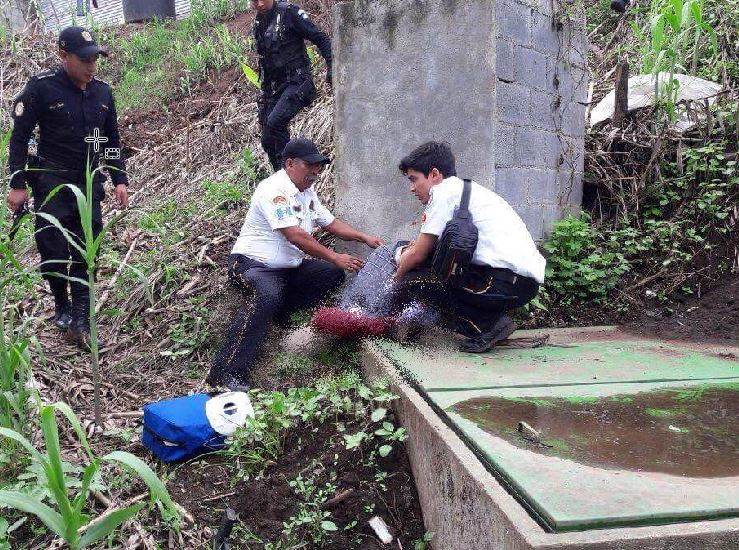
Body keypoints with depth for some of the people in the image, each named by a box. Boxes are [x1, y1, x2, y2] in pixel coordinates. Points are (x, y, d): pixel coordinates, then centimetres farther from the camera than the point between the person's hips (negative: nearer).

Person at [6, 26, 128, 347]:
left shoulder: (102, 91, 6)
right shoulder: (42, 87, -8)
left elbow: (112, 139, 16)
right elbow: (19, 136, -5)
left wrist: (119, 180, 9)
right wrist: (17, 184, -8)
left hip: (90, 185, 4)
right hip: (52, 185, -4)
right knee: (54, 252, -3)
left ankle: (79, 320, 11)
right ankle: (62, 307, 21)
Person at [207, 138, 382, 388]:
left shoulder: (307, 192, 12)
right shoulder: (274, 189, -18)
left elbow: (331, 223, 20)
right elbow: (295, 235, -26)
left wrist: (365, 237, 7)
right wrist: (334, 257, -24)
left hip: (289, 267, 9)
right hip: (253, 264, -9)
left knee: (333, 274, -4)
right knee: (268, 296, -38)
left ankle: (275, 308, -10)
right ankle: (226, 373, -36)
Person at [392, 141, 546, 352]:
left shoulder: (443, 191, -5)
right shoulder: (465, 188, 22)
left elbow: (418, 255, -2)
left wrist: (397, 277, 14)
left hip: (508, 282, -9)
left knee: (410, 283, -7)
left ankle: (488, 324, -3)